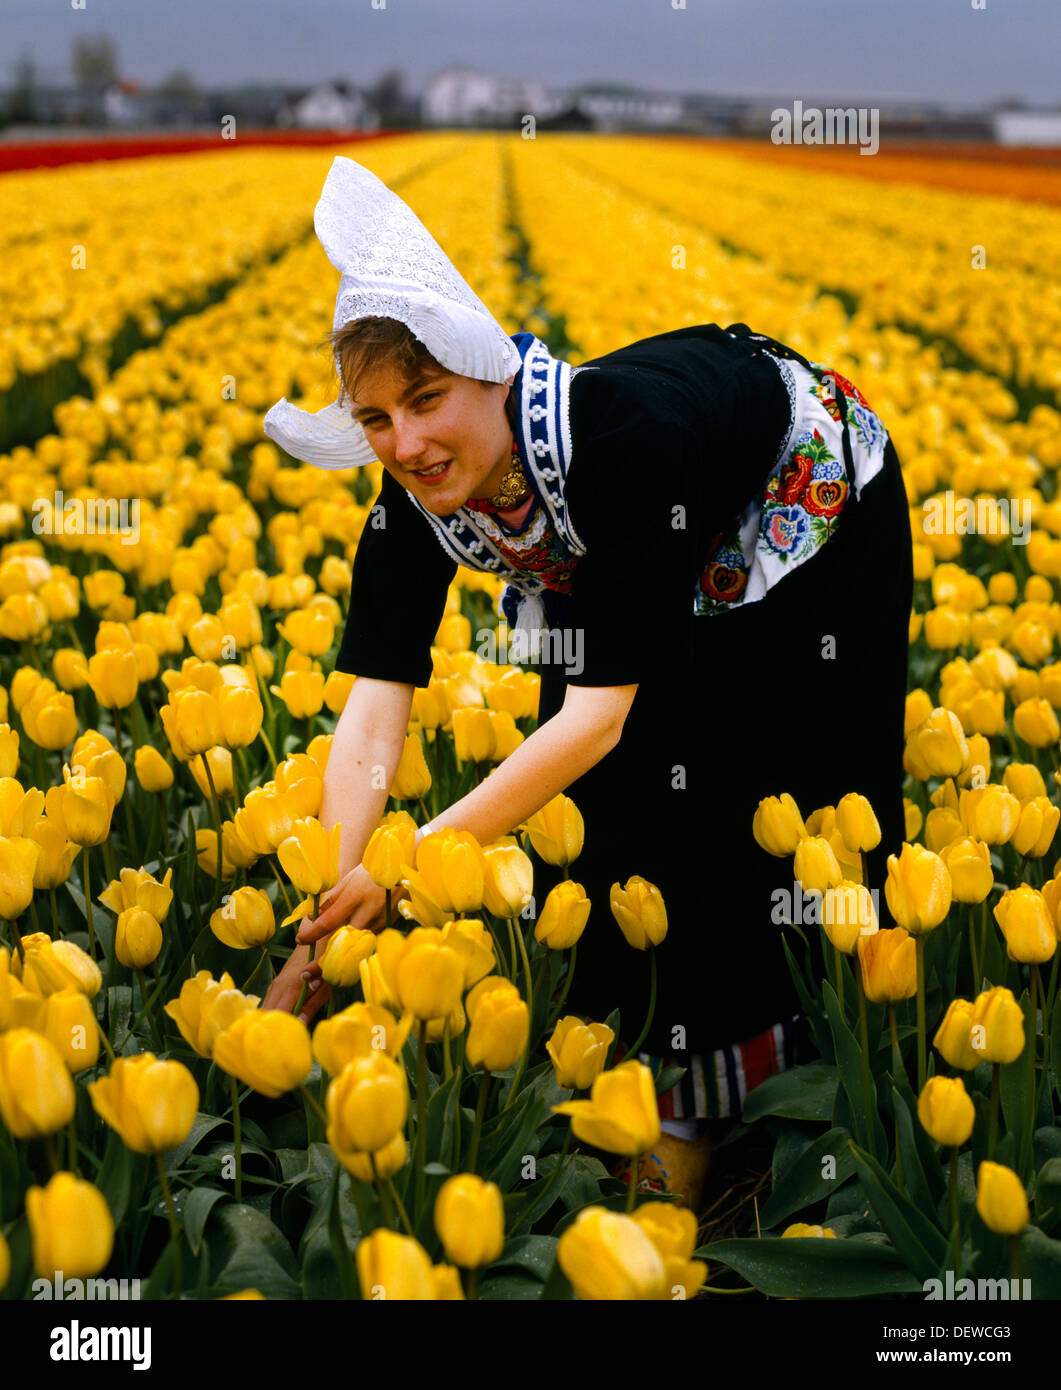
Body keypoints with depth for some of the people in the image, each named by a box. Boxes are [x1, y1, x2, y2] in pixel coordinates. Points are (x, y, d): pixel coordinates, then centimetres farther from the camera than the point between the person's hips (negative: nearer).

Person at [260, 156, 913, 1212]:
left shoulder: (621, 435, -45)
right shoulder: (421, 492, -27)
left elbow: (599, 713, -44)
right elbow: (376, 699, -27)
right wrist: (333, 897, -39)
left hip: (810, 511, -5)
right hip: (647, 555, 6)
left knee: (773, 808, -4)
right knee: (602, 803, 2)